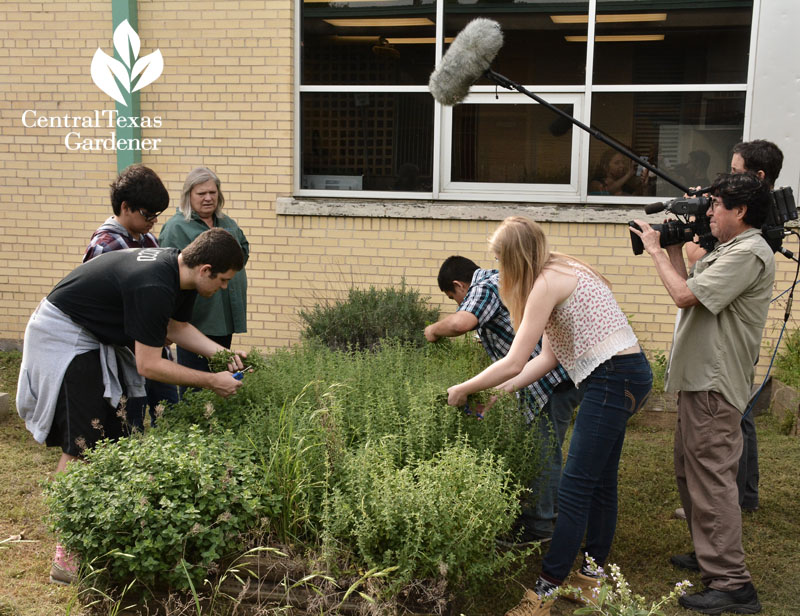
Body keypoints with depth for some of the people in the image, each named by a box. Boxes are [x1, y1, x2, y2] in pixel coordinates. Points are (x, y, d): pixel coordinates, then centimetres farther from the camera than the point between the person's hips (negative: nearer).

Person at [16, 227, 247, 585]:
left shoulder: (177, 272, -2)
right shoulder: (153, 287, -32)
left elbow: (175, 327, 12)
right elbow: (149, 365, -28)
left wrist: (222, 355, 0)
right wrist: (211, 382, -21)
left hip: (93, 337, 10)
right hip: (63, 337, -10)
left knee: (109, 437, 11)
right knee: (82, 445, -11)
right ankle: (66, 559, -5)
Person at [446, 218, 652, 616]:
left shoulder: (547, 283, -14)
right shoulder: (563, 273, 16)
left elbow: (513, 363, -15)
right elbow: (548, 356, 14)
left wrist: (463, 389, -2)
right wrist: (499, 392, 13)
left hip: (614, 379, -10)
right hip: (626, 376, 10)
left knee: (576, 487, -7)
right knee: (601, 482, 16)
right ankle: (591, 576, 27)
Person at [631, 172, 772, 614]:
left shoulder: (749, 253, -16)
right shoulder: (727, 251, 17)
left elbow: (685, 296, -22)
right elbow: (689, 290, 16)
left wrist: (656, 250, -10)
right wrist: (674, 247, 13)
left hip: (716, 385, -11)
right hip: (700, 379, 11)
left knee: (711, 477, -9)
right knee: (691, 471, 20)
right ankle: (709, 554, 34)